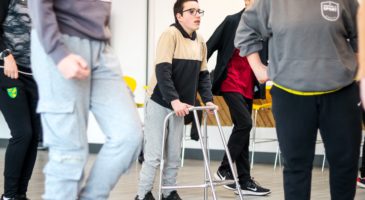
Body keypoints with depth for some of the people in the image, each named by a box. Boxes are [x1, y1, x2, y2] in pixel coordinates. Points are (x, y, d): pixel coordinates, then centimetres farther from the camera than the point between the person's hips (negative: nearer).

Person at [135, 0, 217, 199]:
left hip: (179, 106, 6)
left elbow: (203, 74, 14)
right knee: (154, 155, -4)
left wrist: (208, 99, 2)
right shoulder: (170, 35, -13)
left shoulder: (200, 41, 8)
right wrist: (174, 100, -27)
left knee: (174, 156, 9)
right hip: (160, 105, -6)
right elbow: (163, 71, -21)